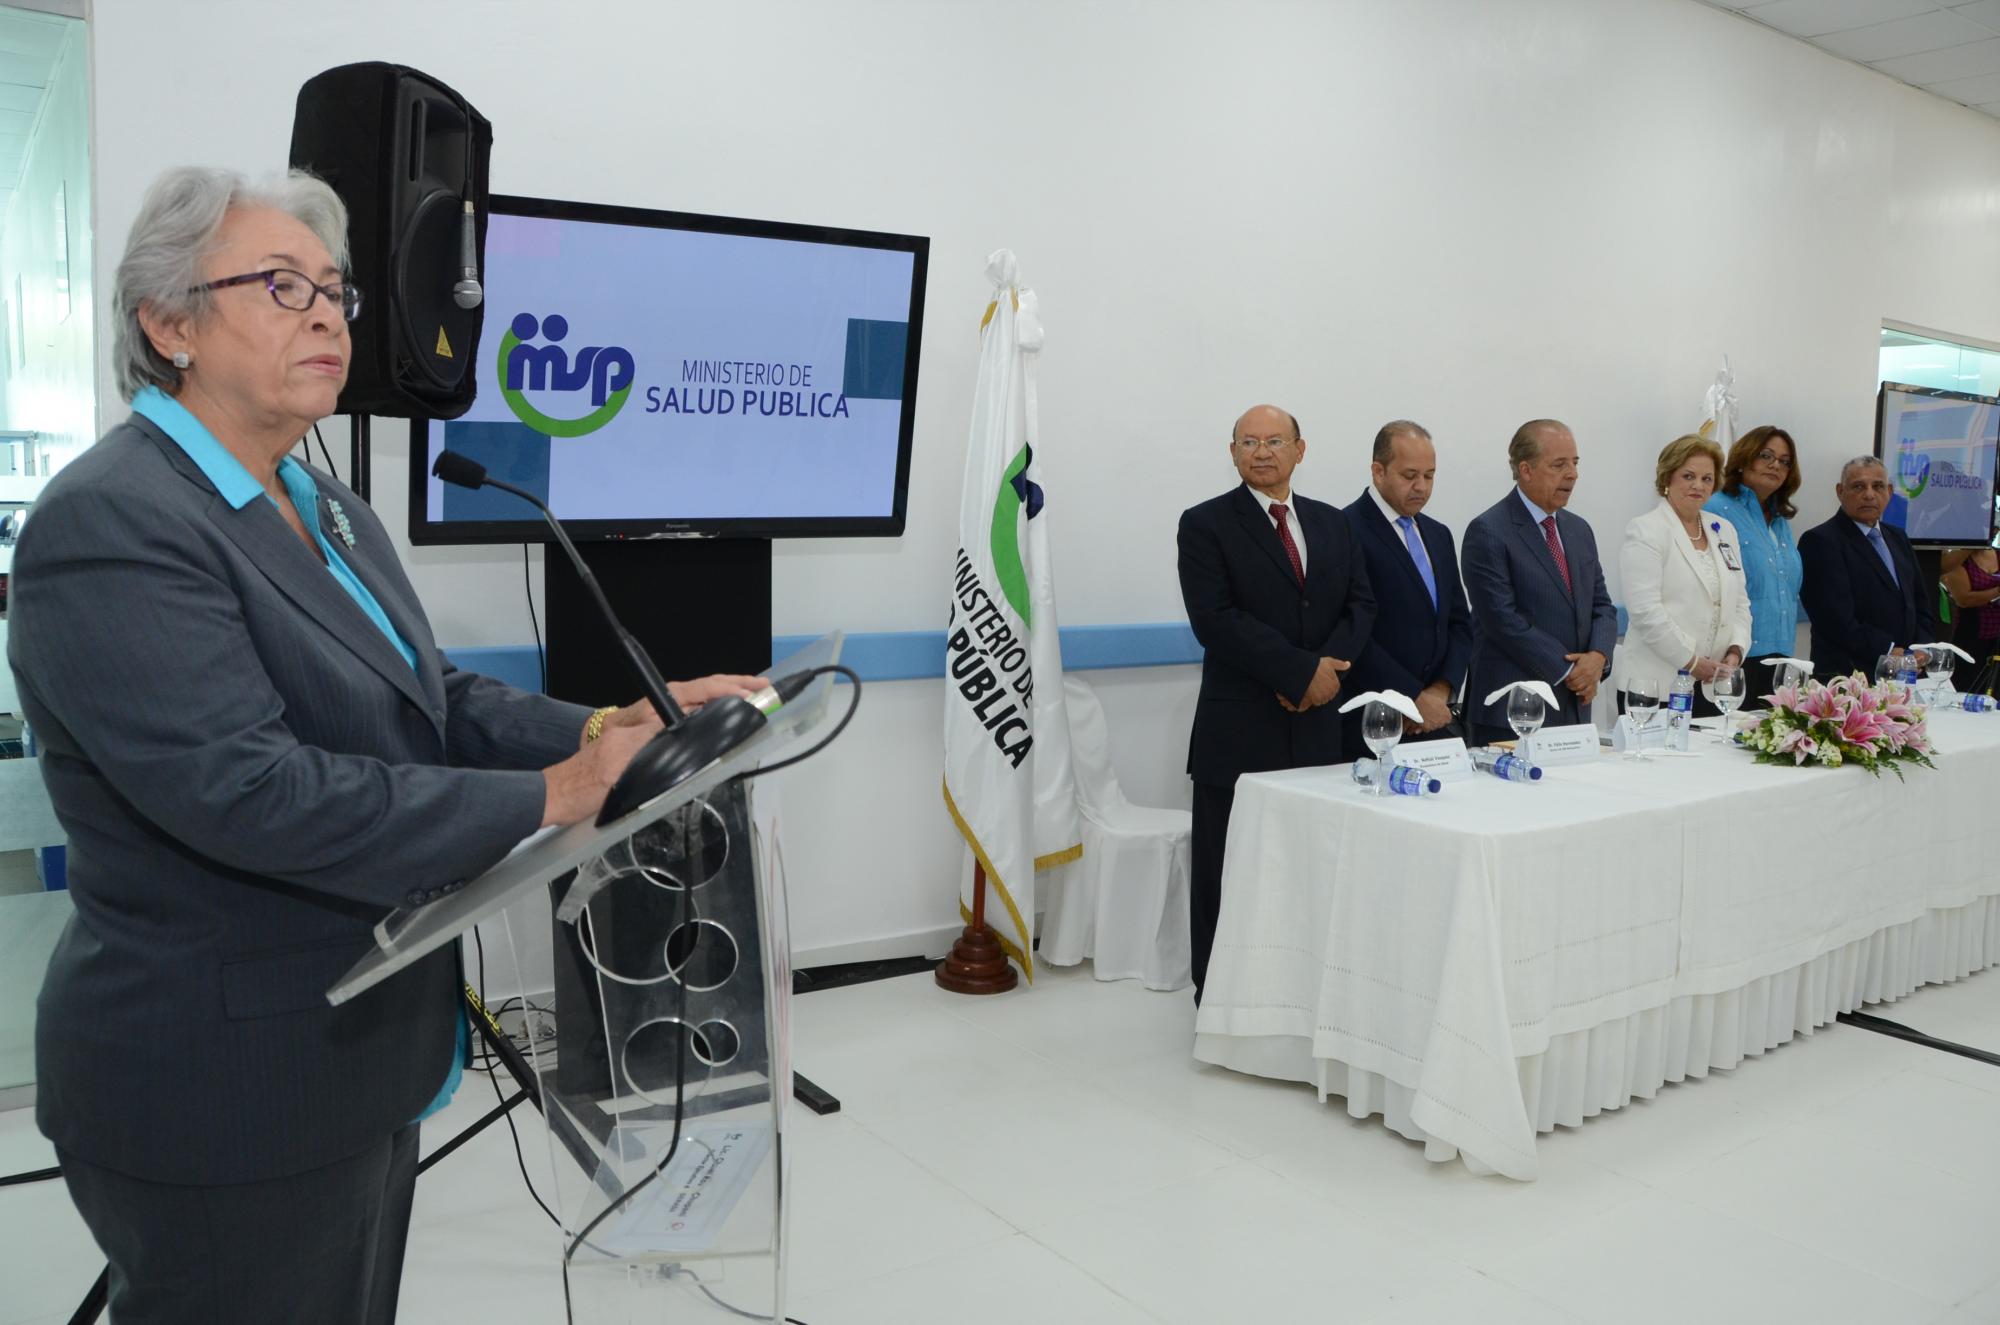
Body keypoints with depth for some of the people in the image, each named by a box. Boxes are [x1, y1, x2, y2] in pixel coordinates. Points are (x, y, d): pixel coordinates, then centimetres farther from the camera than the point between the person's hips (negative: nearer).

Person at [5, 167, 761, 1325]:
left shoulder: (327, 509, 9)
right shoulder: (112, 525, -19)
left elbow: (432, 699, 7)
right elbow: (243, 789, -29)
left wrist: (612, 729, -9)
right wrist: (544, 800, -25)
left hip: (356, 1054, 9)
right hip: (223, 1092, -8)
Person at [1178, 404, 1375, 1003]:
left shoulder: (1333, 524, 15)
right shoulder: (1206, 524, -2)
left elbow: (1360, 605, 9)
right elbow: (1216, 620, -13)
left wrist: (1328, 668, -11)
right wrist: (1302, 671, -15)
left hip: (1317, 725, 4)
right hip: (1239, 731, -4)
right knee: (1225, 875, 3)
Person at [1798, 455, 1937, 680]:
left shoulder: (1898, 538, 17)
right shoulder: (1820, 541, -9)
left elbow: (1921, 605, 18)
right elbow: (1837, 620, -17)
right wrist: (1890, 652, -15)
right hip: (1848, 676, -7)